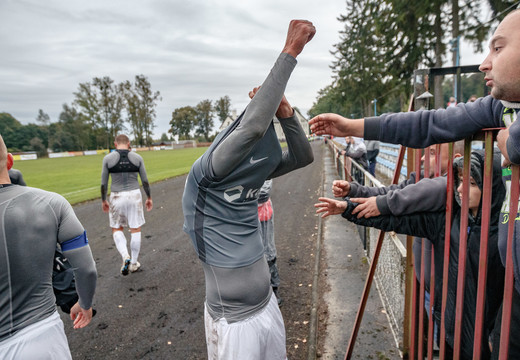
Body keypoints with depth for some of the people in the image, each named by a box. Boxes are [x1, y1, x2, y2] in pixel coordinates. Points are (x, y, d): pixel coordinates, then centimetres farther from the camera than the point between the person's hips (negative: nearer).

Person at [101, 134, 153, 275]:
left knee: (117, 230, 16)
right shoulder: (137, 158, -3)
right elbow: (145, 181, 1)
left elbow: (103, 183, -2)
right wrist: (149, 198, 12)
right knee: (136, 230, 13)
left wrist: (103, 201, 12)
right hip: (134, 196, 1)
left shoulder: (108, 158, -5)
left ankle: (125, 256, -5)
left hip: (117, 198, 0)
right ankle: (134, 263, 18)